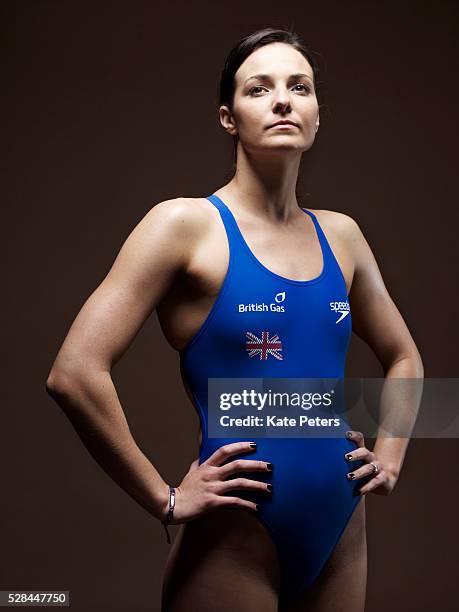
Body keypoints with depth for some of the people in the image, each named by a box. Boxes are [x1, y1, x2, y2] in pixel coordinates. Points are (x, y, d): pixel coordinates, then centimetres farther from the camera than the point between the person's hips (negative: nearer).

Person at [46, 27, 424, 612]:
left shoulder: (340, 235, 6)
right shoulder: (186, 224, -10)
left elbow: (403, 358, 22)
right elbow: (74, 373, -19)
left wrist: (389, 458, 10)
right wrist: (165, 499, -15)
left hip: (340, 534, 6)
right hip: (235, 540, -5)